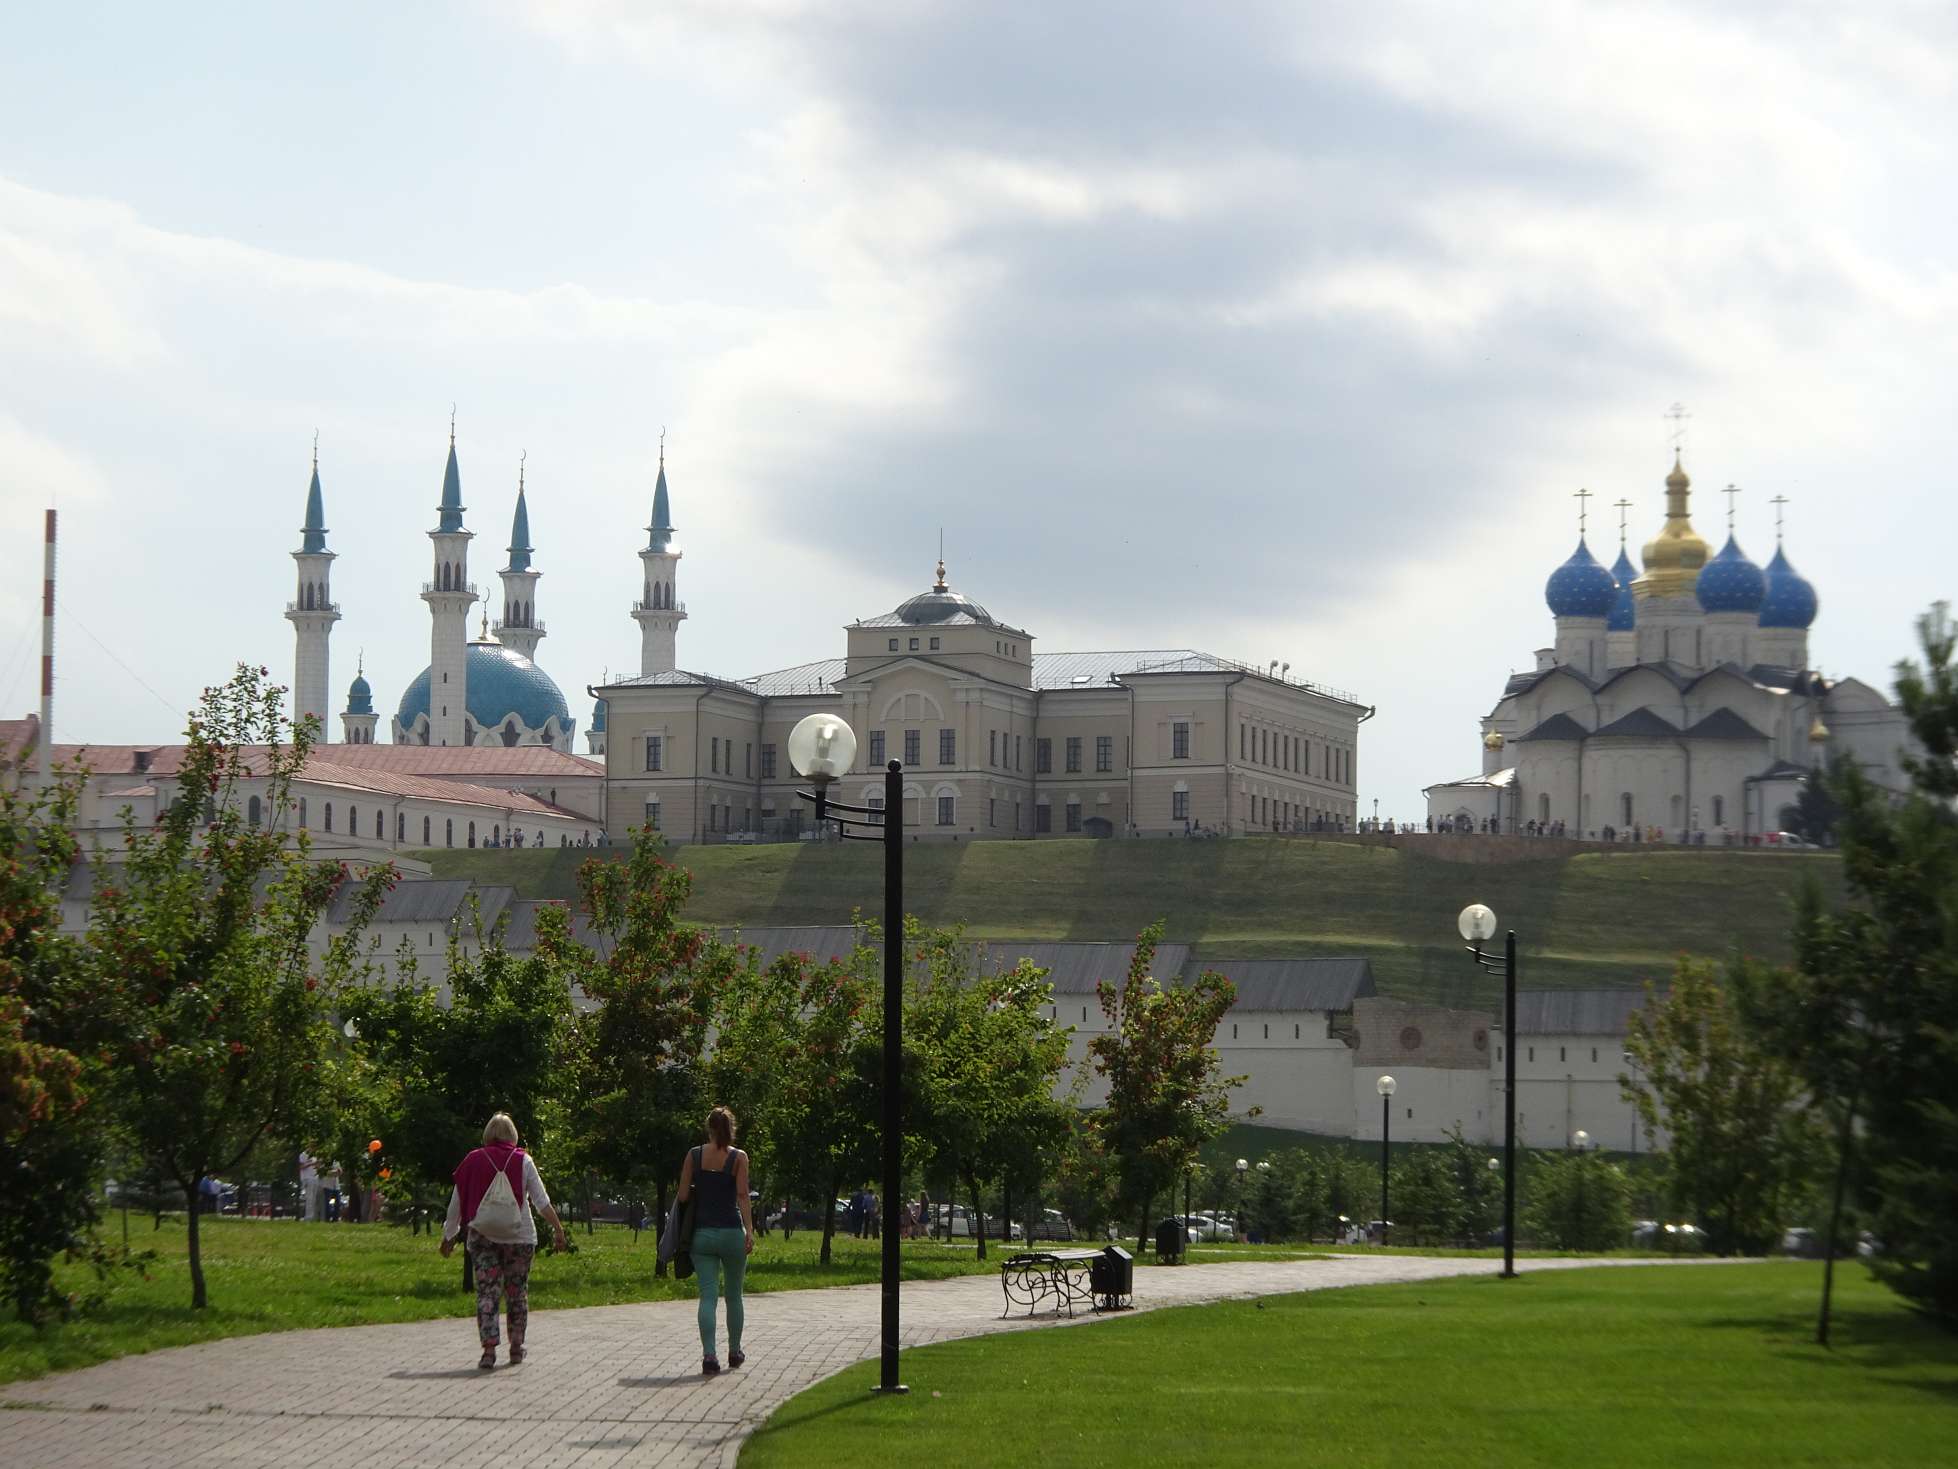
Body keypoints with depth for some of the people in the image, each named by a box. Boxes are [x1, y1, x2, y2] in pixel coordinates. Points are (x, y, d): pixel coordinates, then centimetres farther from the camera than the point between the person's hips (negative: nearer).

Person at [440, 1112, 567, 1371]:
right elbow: (541, 1200, -3)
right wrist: (558, 1228, 3)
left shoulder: (474, 1161, 2)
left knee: (486, 1292, -2)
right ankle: (516, 1348, 18)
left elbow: (456, 1203, 6)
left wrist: (449, 1236, 16)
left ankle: (489, 1348, -14)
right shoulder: (522, 1161, 0)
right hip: (519, 1236, 0)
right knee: (517, 1292, 12)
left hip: (482, 1236, 0)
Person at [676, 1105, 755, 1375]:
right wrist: (750, 1231, -12)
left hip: (702, 1232, 1)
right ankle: (735, 1351, 28)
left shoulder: (694, 1155, 2)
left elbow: (683, 1196, 1)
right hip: (731, 1231, -1)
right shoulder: (738, 1157, -3)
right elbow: (742, 1196, -10)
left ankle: (709, 1355, -16)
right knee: (734, 1295, 16)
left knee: (707, 1294, -2)